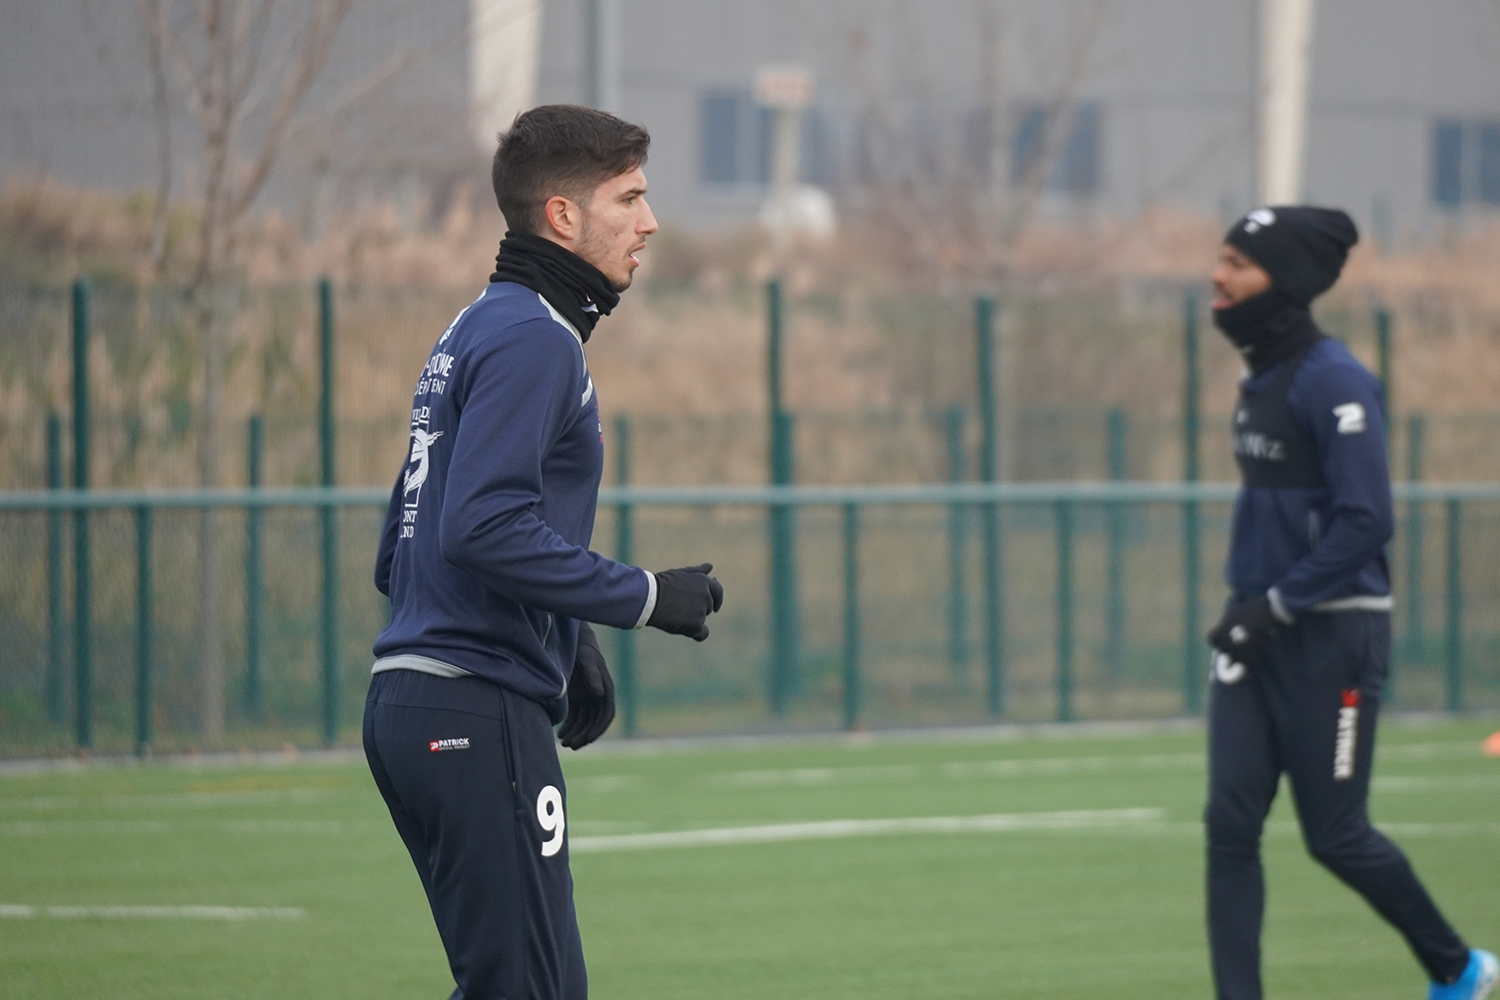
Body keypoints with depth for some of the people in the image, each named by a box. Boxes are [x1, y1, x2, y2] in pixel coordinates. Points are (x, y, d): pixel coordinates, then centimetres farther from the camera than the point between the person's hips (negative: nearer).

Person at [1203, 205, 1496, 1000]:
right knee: (1230, 823, -2)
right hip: (1258, 634, 8)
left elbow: (1364, 522, -21)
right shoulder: (1258, 377, 11)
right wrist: (1246, 601, 13)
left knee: (1335, 836, 0)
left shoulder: (1333, 382, -16)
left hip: (1331, 635, -8)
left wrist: (1278, 606, -20)